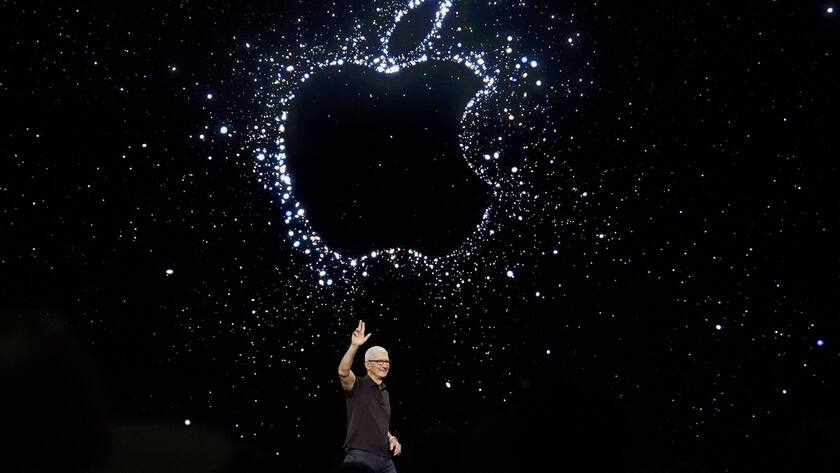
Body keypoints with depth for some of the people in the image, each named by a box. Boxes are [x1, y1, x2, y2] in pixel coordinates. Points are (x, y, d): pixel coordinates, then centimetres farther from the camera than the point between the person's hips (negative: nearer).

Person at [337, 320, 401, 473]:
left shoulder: (385, 393, 19)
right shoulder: (357, 386, -2)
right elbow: (343, 371, -24)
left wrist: (391, 439, 10)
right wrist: (354, 346, -37)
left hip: (385, 459, 7)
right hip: (360, 457, -7)